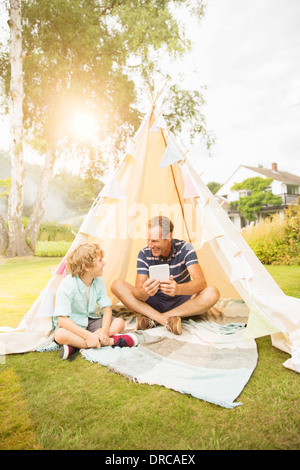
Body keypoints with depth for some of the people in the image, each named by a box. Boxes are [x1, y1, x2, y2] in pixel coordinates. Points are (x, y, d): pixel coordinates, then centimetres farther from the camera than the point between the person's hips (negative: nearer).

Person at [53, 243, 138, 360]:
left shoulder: (99, 281, -7)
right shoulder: (67, 285, -25)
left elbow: (107, 308, -5)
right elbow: (62, 319, -29)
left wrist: (104, 330, -25)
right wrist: (88, 335, -36)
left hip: (89, 321, 5)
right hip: (70, 323, -5)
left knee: (119, 323, -14)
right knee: (61, 335, -38)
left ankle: (76, 346, -25)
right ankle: (112, 341, -33)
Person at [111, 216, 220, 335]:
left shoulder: (184, 248, -15)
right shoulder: (144, 254, -13)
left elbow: (201, 282, -27)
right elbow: (138, 293, -19)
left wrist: (178, 289, -48)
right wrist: (144, 292, -46)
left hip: (181, 302, 0)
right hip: (155, 303, 1)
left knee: (212, 293, -32)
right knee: (117, 285, -20)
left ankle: (152, 319, -29)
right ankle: (165, 320, -32)